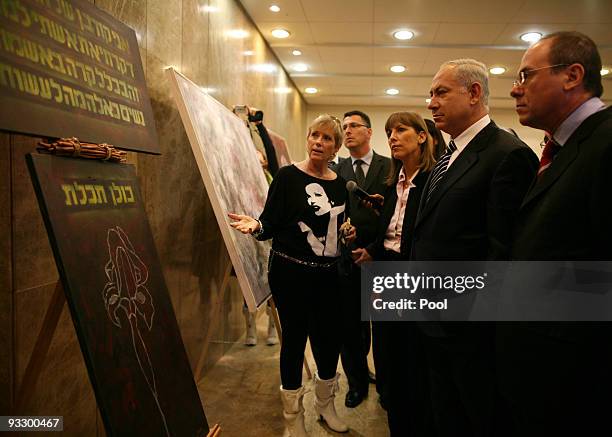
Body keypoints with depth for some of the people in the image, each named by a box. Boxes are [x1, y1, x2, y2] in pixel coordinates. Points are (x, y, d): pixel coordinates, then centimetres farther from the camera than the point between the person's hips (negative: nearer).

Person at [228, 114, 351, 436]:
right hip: (291, 272, -4)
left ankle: (325, 404, 37)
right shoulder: (288, 176, -7)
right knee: (294, 339, 6)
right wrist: (255, 226, -29)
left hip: (328, 274, 5)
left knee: (330, 338, 10)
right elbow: (272, 224, -11)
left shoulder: (340, 184, 7)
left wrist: (350, 232, 4)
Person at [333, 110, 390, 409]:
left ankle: (386, 382, 32)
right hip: (347, 257, 2)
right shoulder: (337, 170, 7)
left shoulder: (390, 167, -1)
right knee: (351, 325, 12)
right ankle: (357, 381, 32)